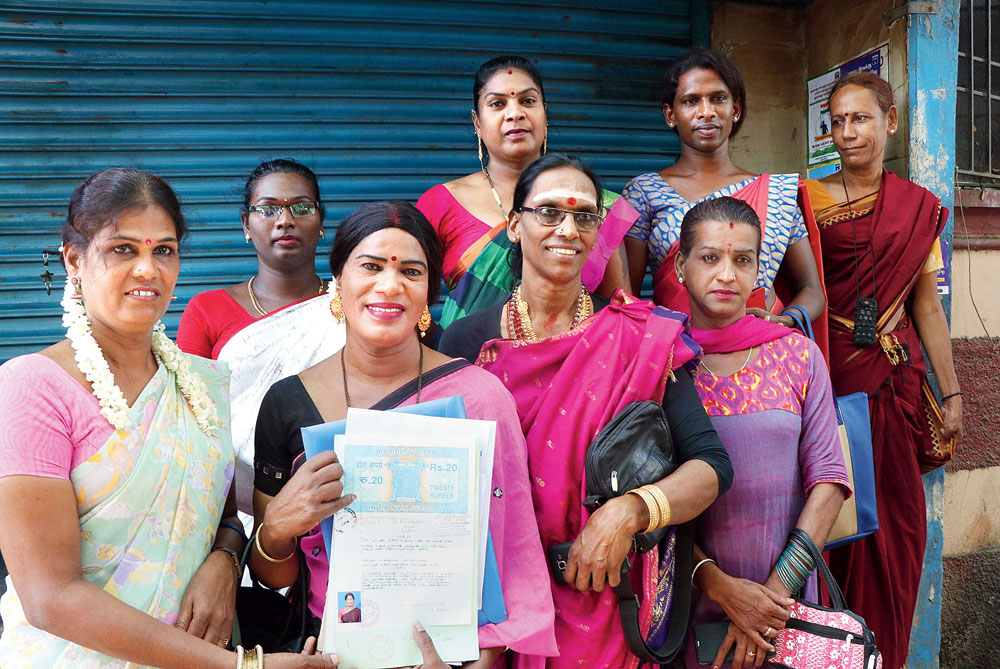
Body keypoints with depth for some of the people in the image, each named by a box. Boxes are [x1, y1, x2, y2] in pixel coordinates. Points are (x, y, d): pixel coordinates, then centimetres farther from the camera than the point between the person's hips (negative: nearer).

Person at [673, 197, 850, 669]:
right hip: (689, 599, -1)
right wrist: (720, 586, -15)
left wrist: (777, 590, -11)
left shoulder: (799, 355, 1)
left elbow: (828, 481, -4)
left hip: (785, 600, 2)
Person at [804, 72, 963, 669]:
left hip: (897, 379, 3)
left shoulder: (919, 208, 8)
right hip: (830, 376, -2)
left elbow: (927, 306, 10)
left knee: (898, 519, 6)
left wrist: (952, 393, 7)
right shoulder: (809, 200, 0)